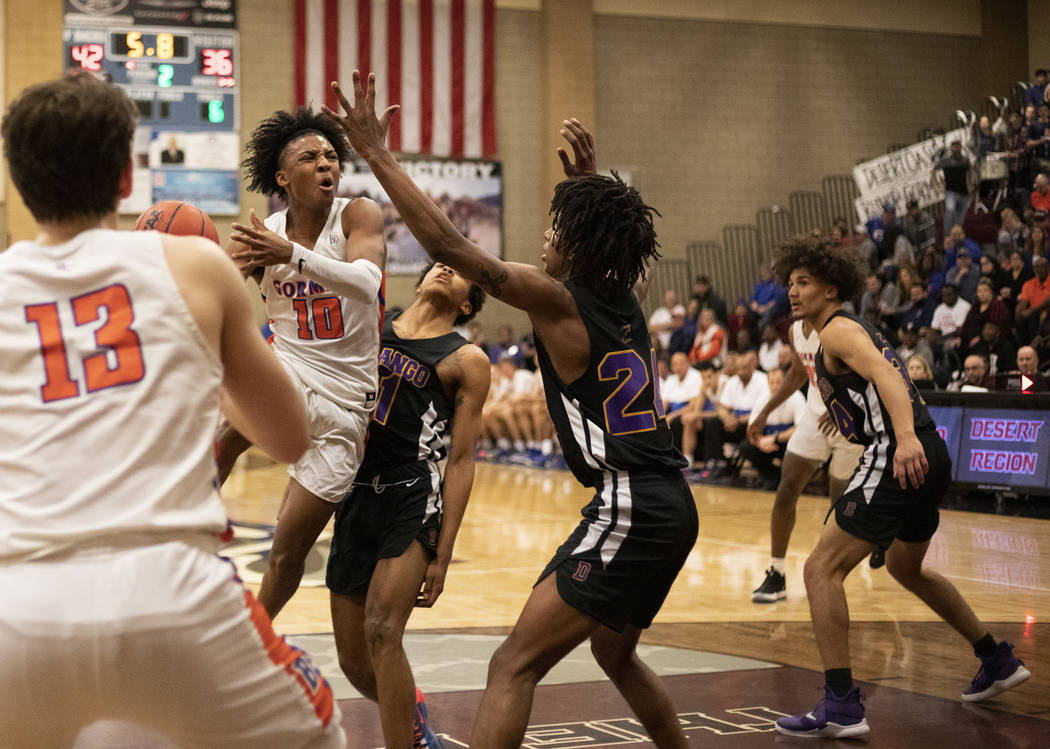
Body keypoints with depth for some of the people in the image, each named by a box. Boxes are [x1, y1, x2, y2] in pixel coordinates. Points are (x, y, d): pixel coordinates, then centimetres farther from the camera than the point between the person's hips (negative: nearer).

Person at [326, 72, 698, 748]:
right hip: (672, 507, 9)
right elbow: (618, 236, 37)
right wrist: (589, 180, 40)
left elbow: (448, 244, -13)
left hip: (629, 510, -9)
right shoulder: (626, 297, 11)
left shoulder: (557, 299, -10)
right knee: (615, 653, 31)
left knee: (514, 665, -13)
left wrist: (378, 154, -9)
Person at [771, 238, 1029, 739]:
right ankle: (997, 660, 41)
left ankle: (841, 706, -15)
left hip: (897, 458, -10)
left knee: (822, 569, -10)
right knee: (906, 569, 31)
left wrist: (905, 437, -41)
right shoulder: (857, 332, 23)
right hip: (928, 457, 10)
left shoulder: (839, 330, -6)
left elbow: (885, 374, -24)